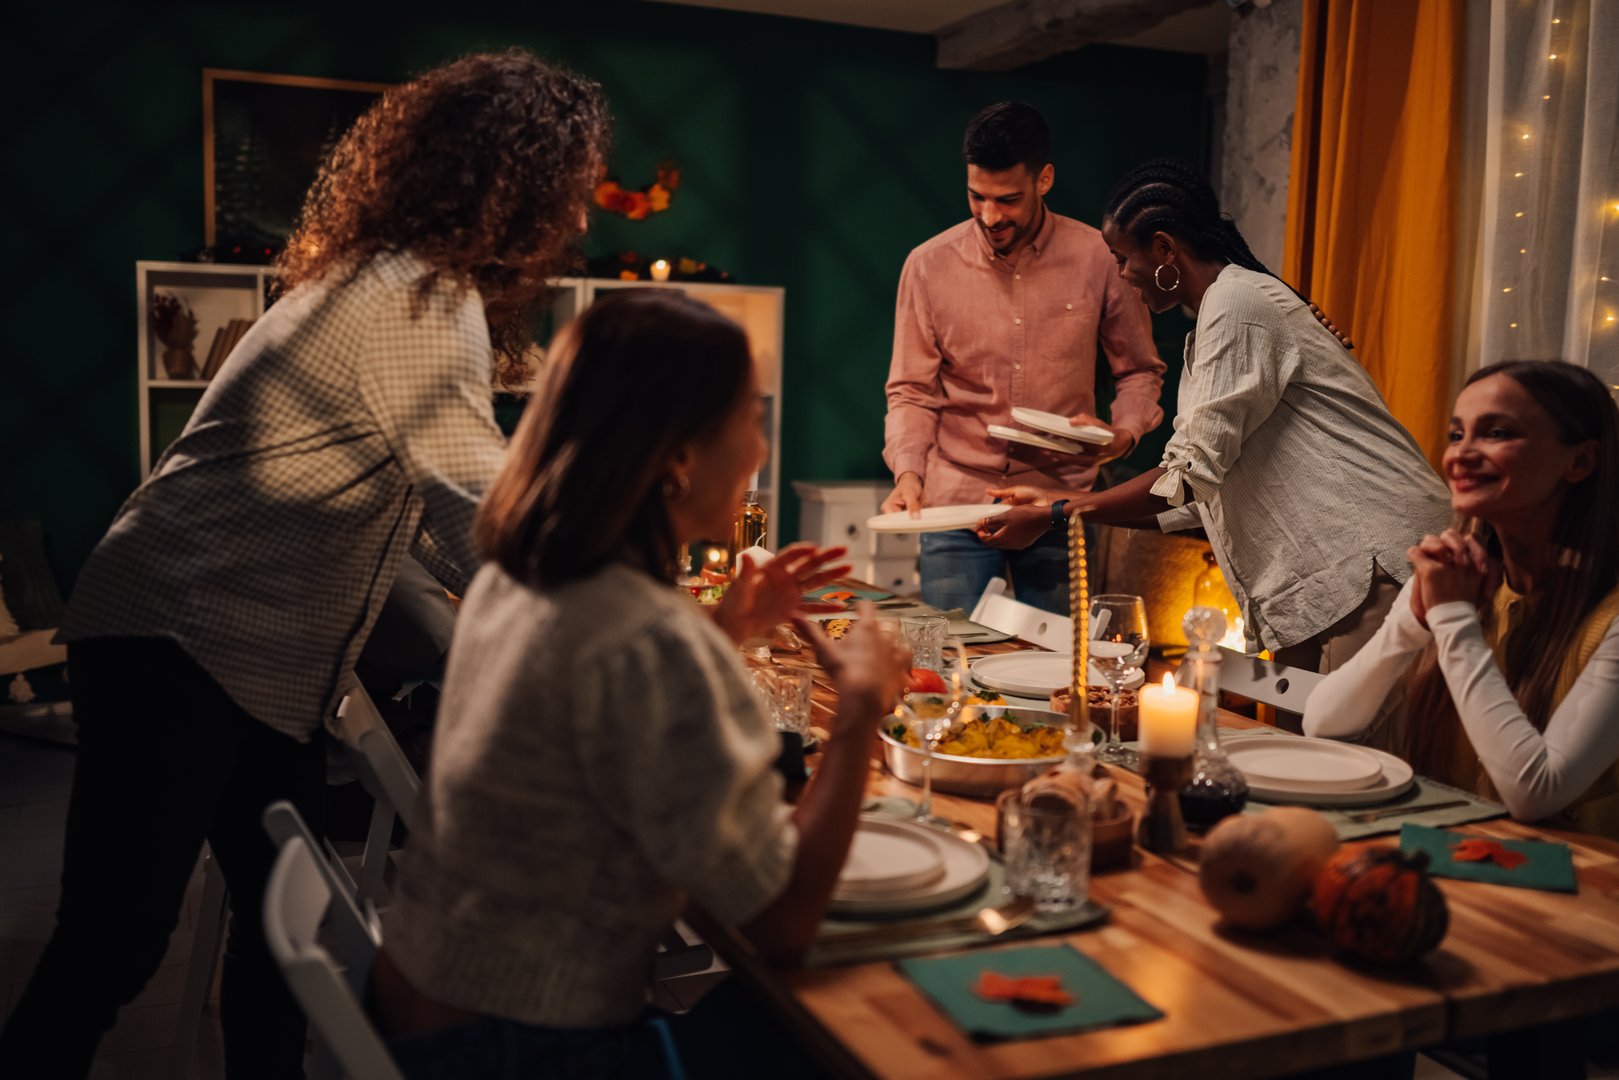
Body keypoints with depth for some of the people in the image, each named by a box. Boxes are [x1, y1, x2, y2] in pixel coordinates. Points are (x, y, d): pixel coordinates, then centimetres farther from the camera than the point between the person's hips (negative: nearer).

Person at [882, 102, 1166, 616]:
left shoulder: (1098, 258, -2)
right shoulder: (929, 265, -1)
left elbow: (1140, 371, 10)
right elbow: (911, 391, 4)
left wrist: (1123, 433, -9)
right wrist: (908, 472, -12)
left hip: (1061, 501, 0)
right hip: (955, 504, 0)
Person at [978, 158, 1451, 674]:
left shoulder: (1237, 303, -11)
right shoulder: (1222, 309, 20)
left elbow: (1192, 474, -17)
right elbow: (1198, 500, 17)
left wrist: (1055, 516, -10)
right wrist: (1058, 501, 17)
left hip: (1374, 568, -10)